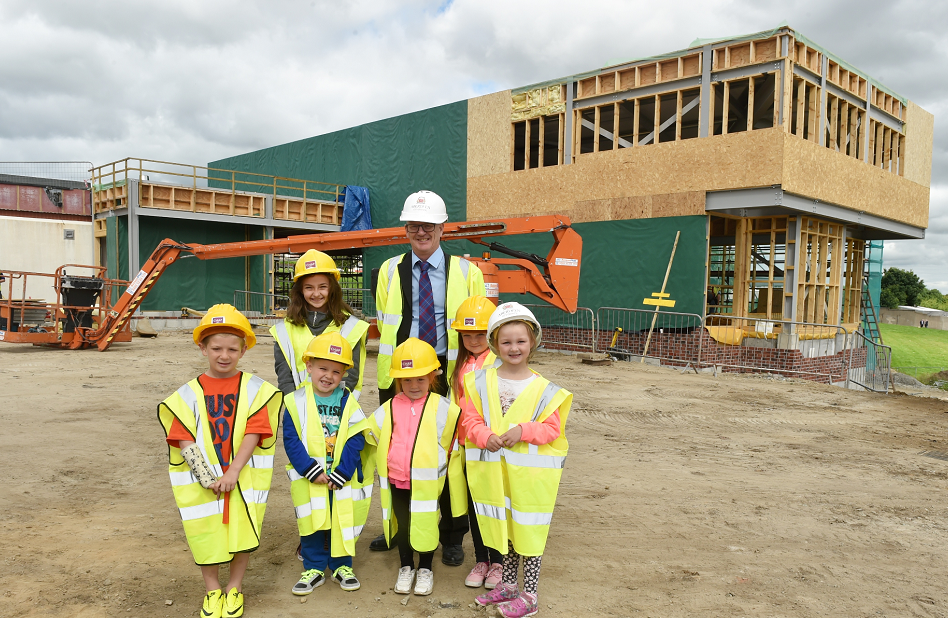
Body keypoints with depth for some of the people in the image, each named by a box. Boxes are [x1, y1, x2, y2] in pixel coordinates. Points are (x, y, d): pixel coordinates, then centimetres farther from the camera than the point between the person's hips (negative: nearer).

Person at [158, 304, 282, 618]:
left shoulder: (254, 389, -3)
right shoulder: (188, 393, -1)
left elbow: (254, 433, -9)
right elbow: (184, 441, -6)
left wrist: (233, 472, -17)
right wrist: (206, 477, -16)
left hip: (244, 476, 0)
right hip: (202, 479, 1)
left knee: (243, 530, 4)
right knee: (206, 532, 6)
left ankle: (235, 586, 28)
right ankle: (212, 589, 30)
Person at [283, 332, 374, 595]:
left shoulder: (348, 402, -4)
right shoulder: (296, 401, -6)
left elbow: (355, 441, -8)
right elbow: (291, 440, -9)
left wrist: (340, 475, -15)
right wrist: (311, 470, -16)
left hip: (342, 479, 1)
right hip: (308, 479, 0)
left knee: (342, 521, 10)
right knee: (312, 522, 9)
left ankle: (342, 565, 28)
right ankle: (314, 568, 26)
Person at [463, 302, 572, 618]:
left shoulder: (543, 389, -7)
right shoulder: (482, 382, 0)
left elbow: (552, 429, -8)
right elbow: (471, 420, -1)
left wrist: (523, 430, -23)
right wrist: (486, 436, -20)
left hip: (530, 471, -3)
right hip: (495, 470, 3)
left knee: (529, 531, 6)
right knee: (505, 528, 18)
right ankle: (509, 584, 36)